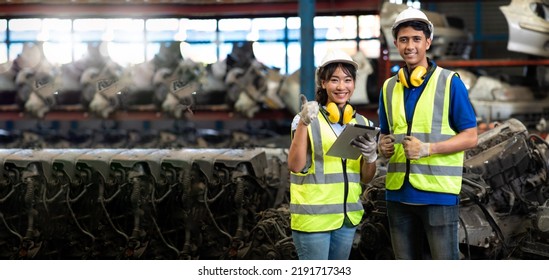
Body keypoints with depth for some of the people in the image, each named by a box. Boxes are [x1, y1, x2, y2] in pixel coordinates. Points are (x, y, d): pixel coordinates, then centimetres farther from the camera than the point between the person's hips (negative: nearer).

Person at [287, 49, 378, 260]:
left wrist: (371, 157, -9)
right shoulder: (308, 120, -6)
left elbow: (366, 178, 12)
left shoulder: (362, 123, 9)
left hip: (347, 216, 6)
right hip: (313, 216, -5)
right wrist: (303, 123, -25)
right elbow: (295, 166, -16)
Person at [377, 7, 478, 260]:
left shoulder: (450, 82, -4)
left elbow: (470, 137, -5)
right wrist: (383, 146, -2)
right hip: (398, 192, 5)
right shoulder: (389, 87, 11)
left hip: (438, 192, -5)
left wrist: (428, 148, -18)